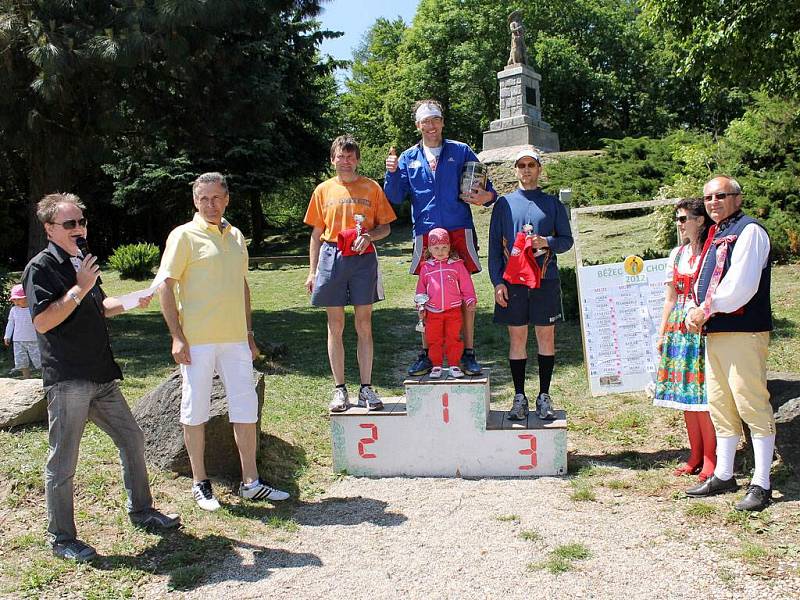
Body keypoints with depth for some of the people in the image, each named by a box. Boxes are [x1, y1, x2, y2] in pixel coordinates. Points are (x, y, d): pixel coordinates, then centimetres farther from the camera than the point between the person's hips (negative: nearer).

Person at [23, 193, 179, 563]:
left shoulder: (81, 262, 16)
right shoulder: (41, 267, -10)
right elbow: (42, 322, -19)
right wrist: (79, 289, -22)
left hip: (101, 377, 9)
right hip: (67, 379, -9)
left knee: (131, 440, 16)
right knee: (63, 462, 2)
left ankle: (141, 511, 31)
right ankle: (61, 539, 15)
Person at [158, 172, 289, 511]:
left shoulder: (236, 237, 15)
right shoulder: (184, 236, -3)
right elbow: (166, 286, -7)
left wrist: (249, 332, 17)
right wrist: (177, 336, -14)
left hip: (235, 339, 6)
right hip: (197, 340, -5)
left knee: (246, 407, 7)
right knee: (195, 409, 4)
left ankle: (250, 482, 17)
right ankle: (200, 483, 18)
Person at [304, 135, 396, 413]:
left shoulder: (371, 188, 6)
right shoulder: (323, 190, 9)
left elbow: (385, 227, 8)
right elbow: (316, 234, 11)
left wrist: (369, 236, -14)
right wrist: (312, 272, 7)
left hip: (363, 259, -1)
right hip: (331, 258, 1)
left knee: (364, 325, 2)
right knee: (335, 326, 4)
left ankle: (366, 387, 10)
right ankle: (339, 389, 12)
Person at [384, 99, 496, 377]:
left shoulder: (461, 152, 8)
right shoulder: (408, 158, 12)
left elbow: (484, 185, 9)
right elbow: (395, 198, 6)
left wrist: (486, 196, -14)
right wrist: (392, 174, -11)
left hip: (460, 231, -1)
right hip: (425, 234, 1)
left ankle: (468, 354, 9)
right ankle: (426, 354, 13)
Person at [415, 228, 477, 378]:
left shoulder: (457, 265, 4)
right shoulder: (426, 267, 6)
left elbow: (466, 285, 7)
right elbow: (421, 289, 10)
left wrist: (471, 301, 0)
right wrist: (421, 307, 6)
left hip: (453, 310, -1)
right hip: (433, 312, 1)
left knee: (454, 338, 3)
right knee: (434, 340, 5)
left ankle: (454, 365, 13)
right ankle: (436, 366, 16)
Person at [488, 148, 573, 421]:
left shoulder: (552, 203, 7)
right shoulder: (504, 203, 8)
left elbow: (567, 240, 9)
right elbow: (494, 245, 6)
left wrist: (547, 242, -13)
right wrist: (497, 281, -3)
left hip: (545, 280, 0)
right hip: (512, 282, 0)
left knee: (546, 336, 5)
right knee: (517, 338, 4)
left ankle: (544, 396, 16)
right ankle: (519, 397, 14)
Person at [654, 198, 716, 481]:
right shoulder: (677, 253, 13)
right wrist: (662, 332, 14)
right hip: (678, 328, 7)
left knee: (701, 394, -6)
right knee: (685, 394, 8)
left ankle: (710, 458, 6)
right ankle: (695, 455, 18)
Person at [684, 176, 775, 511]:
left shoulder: (749, 230, -8)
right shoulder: (716, 235, 20)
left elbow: (740, 286, -19)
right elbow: (702, 282, 22)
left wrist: (706, 311, -9)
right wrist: (698, 313, 3)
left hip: (743, 332, -9)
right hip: (714, 332, 9)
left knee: (751, 405, -6)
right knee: (719, 406, 14)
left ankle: (761, 485, 2)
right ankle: (723, 476, 25)